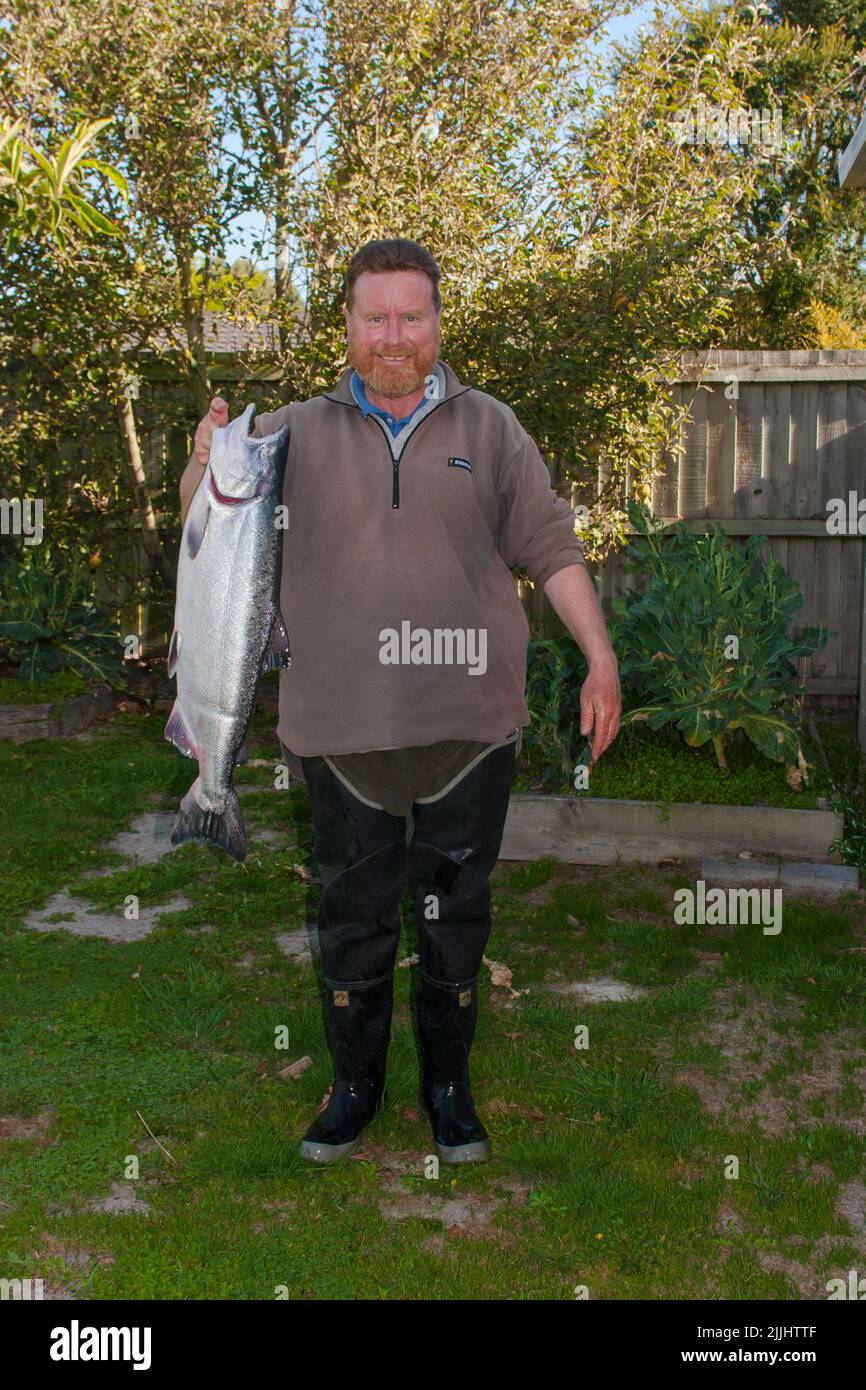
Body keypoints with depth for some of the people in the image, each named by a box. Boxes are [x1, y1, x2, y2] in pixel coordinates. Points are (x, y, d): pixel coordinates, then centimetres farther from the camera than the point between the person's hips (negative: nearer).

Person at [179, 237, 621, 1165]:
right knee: (354, 915, 10)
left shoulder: (489, 429, 6)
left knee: (455, 913, 10)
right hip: (344, 730, 0)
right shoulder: (298, 433, 5)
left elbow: (551, 549, 7)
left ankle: (448, 1084, 28)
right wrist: (208, 464, -17)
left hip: (470, 724, 0)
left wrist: (601, 661, 1)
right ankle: (354, 1085, 28)